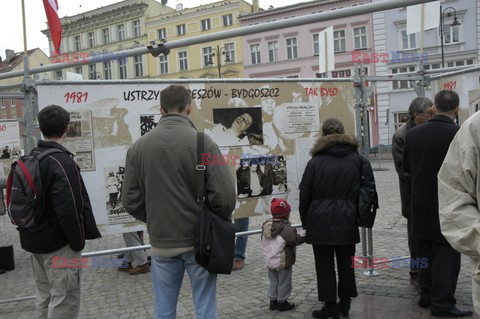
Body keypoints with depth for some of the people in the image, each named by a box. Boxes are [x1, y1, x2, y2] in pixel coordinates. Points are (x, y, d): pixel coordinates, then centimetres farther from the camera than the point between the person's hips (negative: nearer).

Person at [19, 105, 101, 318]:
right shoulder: (62, 162, -21)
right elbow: (69, 207, -25)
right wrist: (78, 242, -13)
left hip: (34, 239, 9)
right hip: (58, 243, -9)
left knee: (44, 295, 20)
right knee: (64, 299, 0)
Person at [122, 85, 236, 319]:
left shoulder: (138, 146, -2)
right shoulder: (202, 142, -12)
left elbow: (131, 201, -1)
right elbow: (225, 195, -15)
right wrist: (218, 224, 4)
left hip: (161, 243, 3)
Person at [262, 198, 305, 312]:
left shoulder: (266, 226, 0)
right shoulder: (287, 229, -24)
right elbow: (296, 240, -18)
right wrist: (303, 235, -4)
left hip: (269, 262, 7)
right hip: (283, 262, -7)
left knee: (273, 282, 19)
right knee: (284, 283, 10)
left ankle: (273, 301, 27)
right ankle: (282, 302, 19)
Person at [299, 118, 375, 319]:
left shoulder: (315, 161, -5)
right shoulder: (357, 159, 2)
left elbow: (305, 195, -3)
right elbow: (369, 188, 2)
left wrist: (305, 221, 8)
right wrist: (360, 215, 11)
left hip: (321, 221, -3)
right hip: (347, 221, 3)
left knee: (325, 265, 6)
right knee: (346, 263, 14)